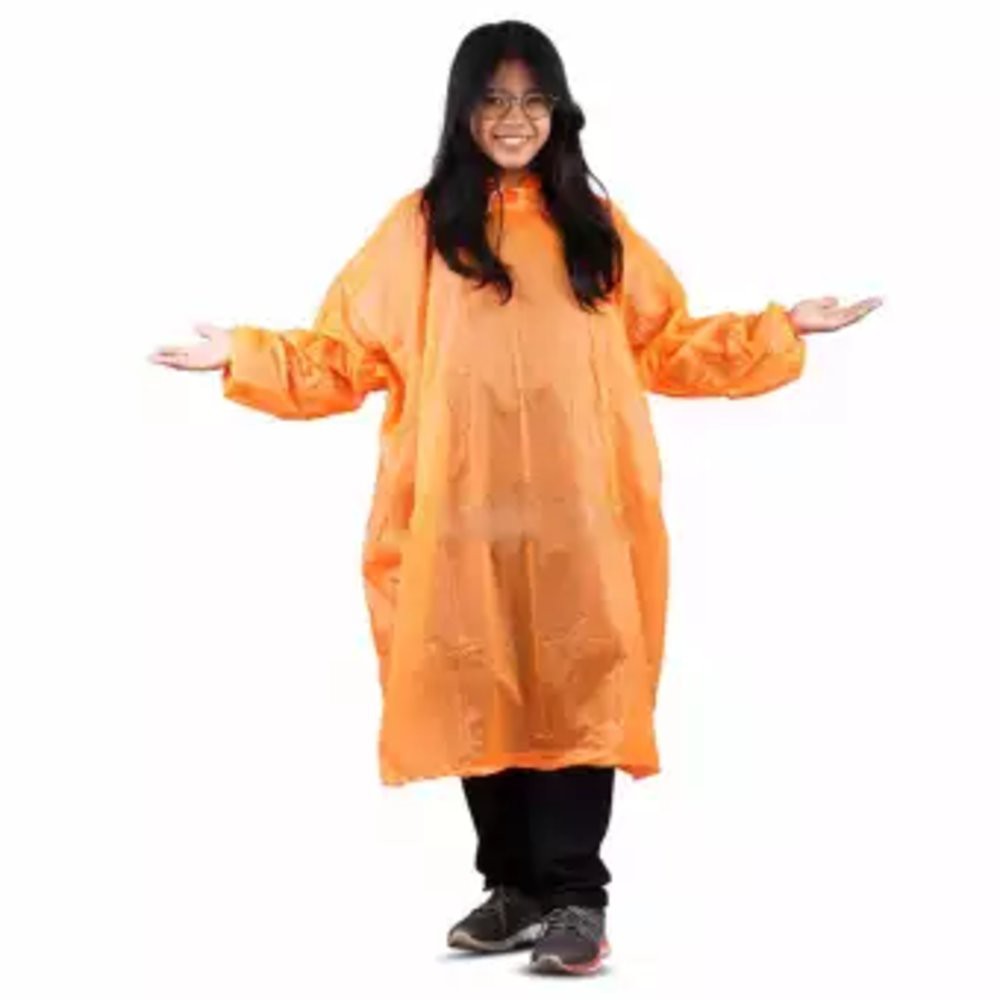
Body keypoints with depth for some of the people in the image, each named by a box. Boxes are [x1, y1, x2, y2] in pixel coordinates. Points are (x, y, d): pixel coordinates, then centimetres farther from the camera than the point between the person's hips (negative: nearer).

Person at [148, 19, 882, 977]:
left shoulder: (597, 225, 14)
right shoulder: (421, 225, 7)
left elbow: (665, 347, 16)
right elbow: (350, 353, 7)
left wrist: (780, 329, 11)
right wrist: (244, 355, -3)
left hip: (578, 510, 1)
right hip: (465, 512, 0)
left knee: (576, 689, -5)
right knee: (480, 694, 2)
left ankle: (575, 897, 0)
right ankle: (511, 885, 14)